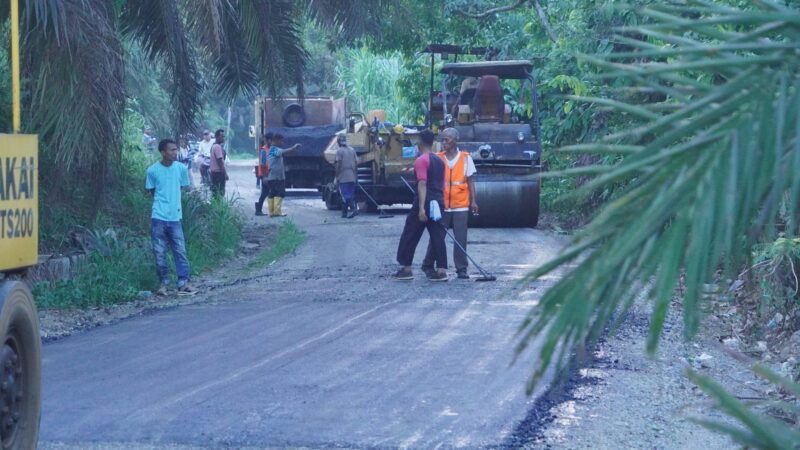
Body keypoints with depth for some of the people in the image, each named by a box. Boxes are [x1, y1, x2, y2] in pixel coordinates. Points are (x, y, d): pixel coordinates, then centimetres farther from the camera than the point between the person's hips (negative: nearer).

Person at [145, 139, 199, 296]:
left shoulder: (181, 168, -1)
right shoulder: (153, 170, -5)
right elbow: (151, 191, 8)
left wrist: (172, 200, 8)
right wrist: (162, 201, 4)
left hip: (175, 217, 1)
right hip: (158, 218, -1)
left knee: (180, 251, 0)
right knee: (159, 253, 2)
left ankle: (183, 283, 6)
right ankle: (164, 284, 13)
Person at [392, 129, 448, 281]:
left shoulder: (421, 161, -11)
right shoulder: (439, 161, 14)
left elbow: (422, 184, -20)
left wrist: (421, 208, -24)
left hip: (425, 203, -7)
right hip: (438, 203, 7)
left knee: (410, 236, 4)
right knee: (438, 237, 4)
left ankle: (406, 269, 7)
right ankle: (441, 270, -1)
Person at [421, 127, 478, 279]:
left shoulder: (466, 158, 3)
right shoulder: (438, 158, 4)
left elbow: (471, 181, 4)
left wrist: (473, 201, 0)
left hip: (460, 206, -1)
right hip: (442, 205, 1)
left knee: (460, 238, 0)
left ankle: (461, 269, 5)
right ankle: (427, 265, 19)